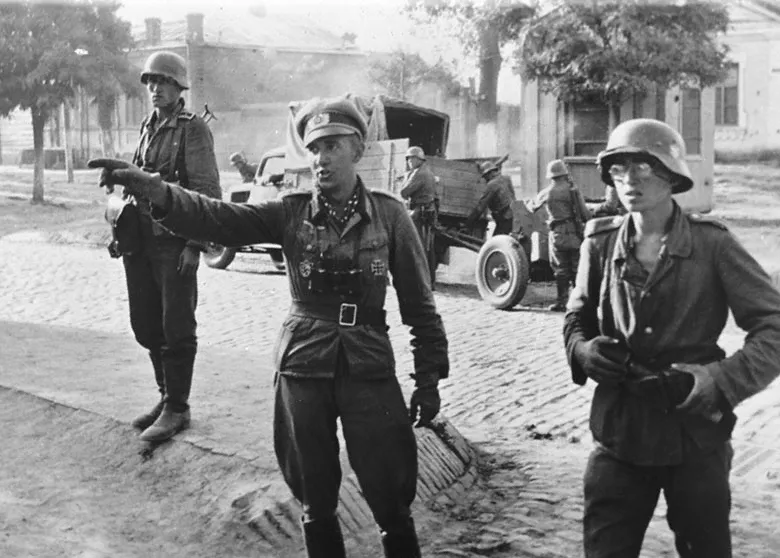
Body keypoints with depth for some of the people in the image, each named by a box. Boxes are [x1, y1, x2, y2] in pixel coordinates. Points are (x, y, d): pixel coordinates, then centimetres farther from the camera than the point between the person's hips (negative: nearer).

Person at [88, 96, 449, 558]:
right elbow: (219, 218, -14)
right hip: (303, 368, 2)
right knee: (315, 501, 13)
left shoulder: (389, 215, -2)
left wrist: (429, 377, 0)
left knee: (392, 500, 2)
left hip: (370, 369, -1)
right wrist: (154, 190, -30)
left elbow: (419, 302, 1)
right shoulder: (291, 213, 0)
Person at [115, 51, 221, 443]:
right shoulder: (148, 127, 14)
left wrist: (194, 245, -17)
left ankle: (177, 409, 11)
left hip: (174, 243, -8)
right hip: (141, 239, 8)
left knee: (176, 329, 1)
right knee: (146, 325, 14)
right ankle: (167, 396, 28)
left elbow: (207, 192, -13)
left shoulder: (192, 129, -8)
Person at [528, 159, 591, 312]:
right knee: (577, 268, 8)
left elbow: (533, 207, 18)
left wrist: (530, 204, 40)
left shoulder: (547, 193, 0)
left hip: (558, 234, -1)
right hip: (575, 234, 1)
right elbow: (585, 214, -3)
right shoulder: (573, 190, 0)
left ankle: (561, 302, 5)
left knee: (561, 269, 5)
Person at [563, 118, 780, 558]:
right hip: (619, 435, 2)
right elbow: (577, 320, 14)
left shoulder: (713, 245, -9)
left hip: (696, 438, -2)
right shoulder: (601, 243, 1)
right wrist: (585, 351, -9)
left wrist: (710, 384, -21)